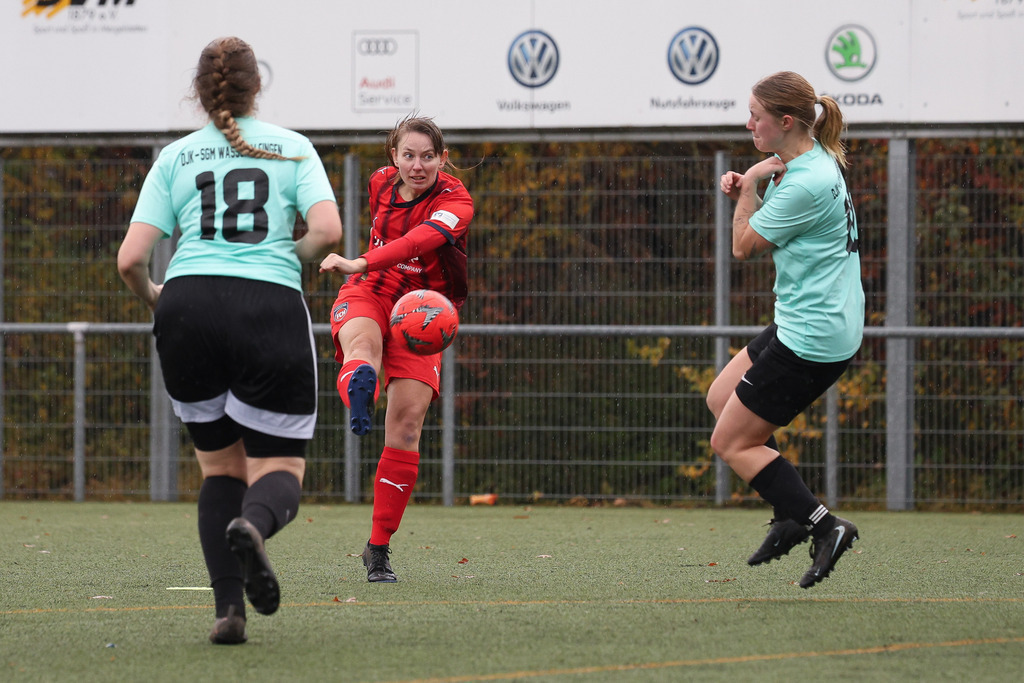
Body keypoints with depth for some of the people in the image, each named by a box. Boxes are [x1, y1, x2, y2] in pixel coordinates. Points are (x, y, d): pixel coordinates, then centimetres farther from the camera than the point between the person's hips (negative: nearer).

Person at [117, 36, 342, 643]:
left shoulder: (175, 157, 13)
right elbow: (328, 232, -4)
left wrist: (151, 296, 26)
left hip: (188, 305, 2)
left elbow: (131, 259, 4)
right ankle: (253, 523, -32)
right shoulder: (291, 148, 11)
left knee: (221, 466, 16)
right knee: (280, 469, 6)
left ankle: (228, 606, -1)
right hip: (272, 308, -2)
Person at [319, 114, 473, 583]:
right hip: (368, 295, 2)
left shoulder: (455, 202, -15)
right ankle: (358, 395, -75)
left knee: (407, 425, -13)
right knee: (362, 339, -37)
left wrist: (360, 263, -51)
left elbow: (421, 239, -37)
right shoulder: (382, 182, 1)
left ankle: (378, 548, -2)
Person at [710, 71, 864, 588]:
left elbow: (744, 247, -12)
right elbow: (773, 224, 21)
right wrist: (743, 192, 3)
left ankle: (824, 525, -2)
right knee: (720, 398, 20)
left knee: (731, 443, -2)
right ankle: (791, 515, 17)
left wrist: (751, 182, -5)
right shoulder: (812, 160, 7)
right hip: (810, 326, 10)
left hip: (812, 340, -10)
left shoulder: (806, 183, -23)